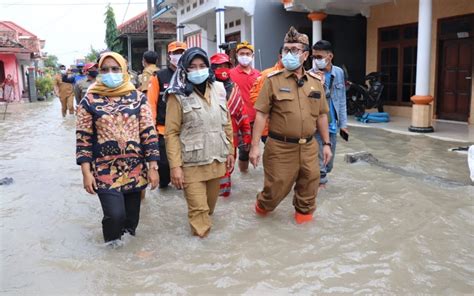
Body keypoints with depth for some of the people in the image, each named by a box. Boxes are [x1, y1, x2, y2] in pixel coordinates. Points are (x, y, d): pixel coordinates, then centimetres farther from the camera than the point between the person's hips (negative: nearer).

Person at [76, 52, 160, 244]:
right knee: (115, 214, -13)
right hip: (105, 171, -2)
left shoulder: (138, 98, 1)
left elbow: (149, 133, 1)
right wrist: (86, 173, -7)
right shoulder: (89, 100, -2)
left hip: (135, 170, 2)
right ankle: (112, 245, 18)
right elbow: (83, 138, -1)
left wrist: (153, 167, -3)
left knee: (132, 216, 12)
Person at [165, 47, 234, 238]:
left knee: (210, 205, 20)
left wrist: (230, 151, 14)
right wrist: (175, 166, -16)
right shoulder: (178, 95, -8)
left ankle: (204, 229, 43)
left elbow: (226, 123, 14)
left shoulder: (218, 89, 7)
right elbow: (171, 133, -10)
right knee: (199, 209, -3)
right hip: (192, 163, -5)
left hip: (216, 160, 5)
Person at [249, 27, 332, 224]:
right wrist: (255, 146, -12)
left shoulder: (316, 82, 6)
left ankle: (304, 212, 40)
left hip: (308, 147, 4)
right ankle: (263, 206, 38)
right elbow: (261, 114, -8)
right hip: (280, 147, -3)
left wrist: (326, 143, 12)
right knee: (276, 187, 8)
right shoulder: (273, 80, -7)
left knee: (309, 187, 14)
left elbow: (321, 115, 12)